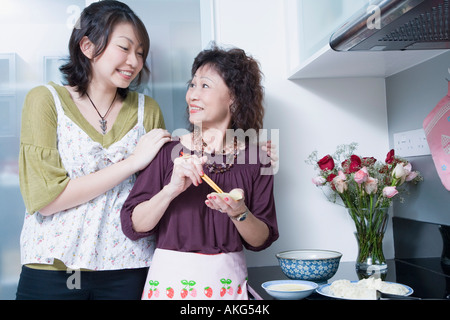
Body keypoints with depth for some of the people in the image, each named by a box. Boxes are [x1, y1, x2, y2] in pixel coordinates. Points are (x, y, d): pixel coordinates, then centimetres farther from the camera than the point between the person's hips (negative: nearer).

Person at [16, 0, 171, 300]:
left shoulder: (147, 109, 4)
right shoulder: (46, 99, -5)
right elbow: (44, 199, -14)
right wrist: (132, 161, -15)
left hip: (127, 269, 3)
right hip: (52, 269, -2)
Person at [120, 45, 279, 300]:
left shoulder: (255, 157, -3)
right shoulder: (168, 151, -5)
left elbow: (262, 240, -1)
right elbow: (133, 226, -9)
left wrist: (239, 213, -19)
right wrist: (171, 189, -22)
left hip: (228, 281, 1)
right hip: (171, 280, -1)